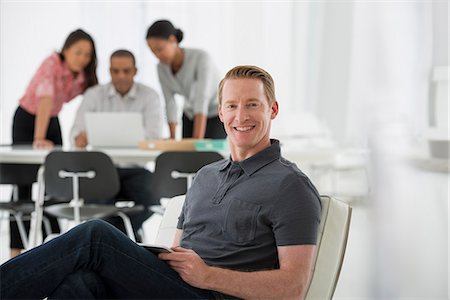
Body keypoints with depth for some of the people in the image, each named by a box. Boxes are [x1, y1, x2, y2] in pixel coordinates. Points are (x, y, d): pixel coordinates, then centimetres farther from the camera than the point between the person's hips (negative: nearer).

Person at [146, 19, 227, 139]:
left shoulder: (201, 58, -31)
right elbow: (170, 104, -9)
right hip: (191, 116, 5)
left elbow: (202, 101, -39)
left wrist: (197, 141, -46)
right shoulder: (162, 68, -13)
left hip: (218, 113, -5)